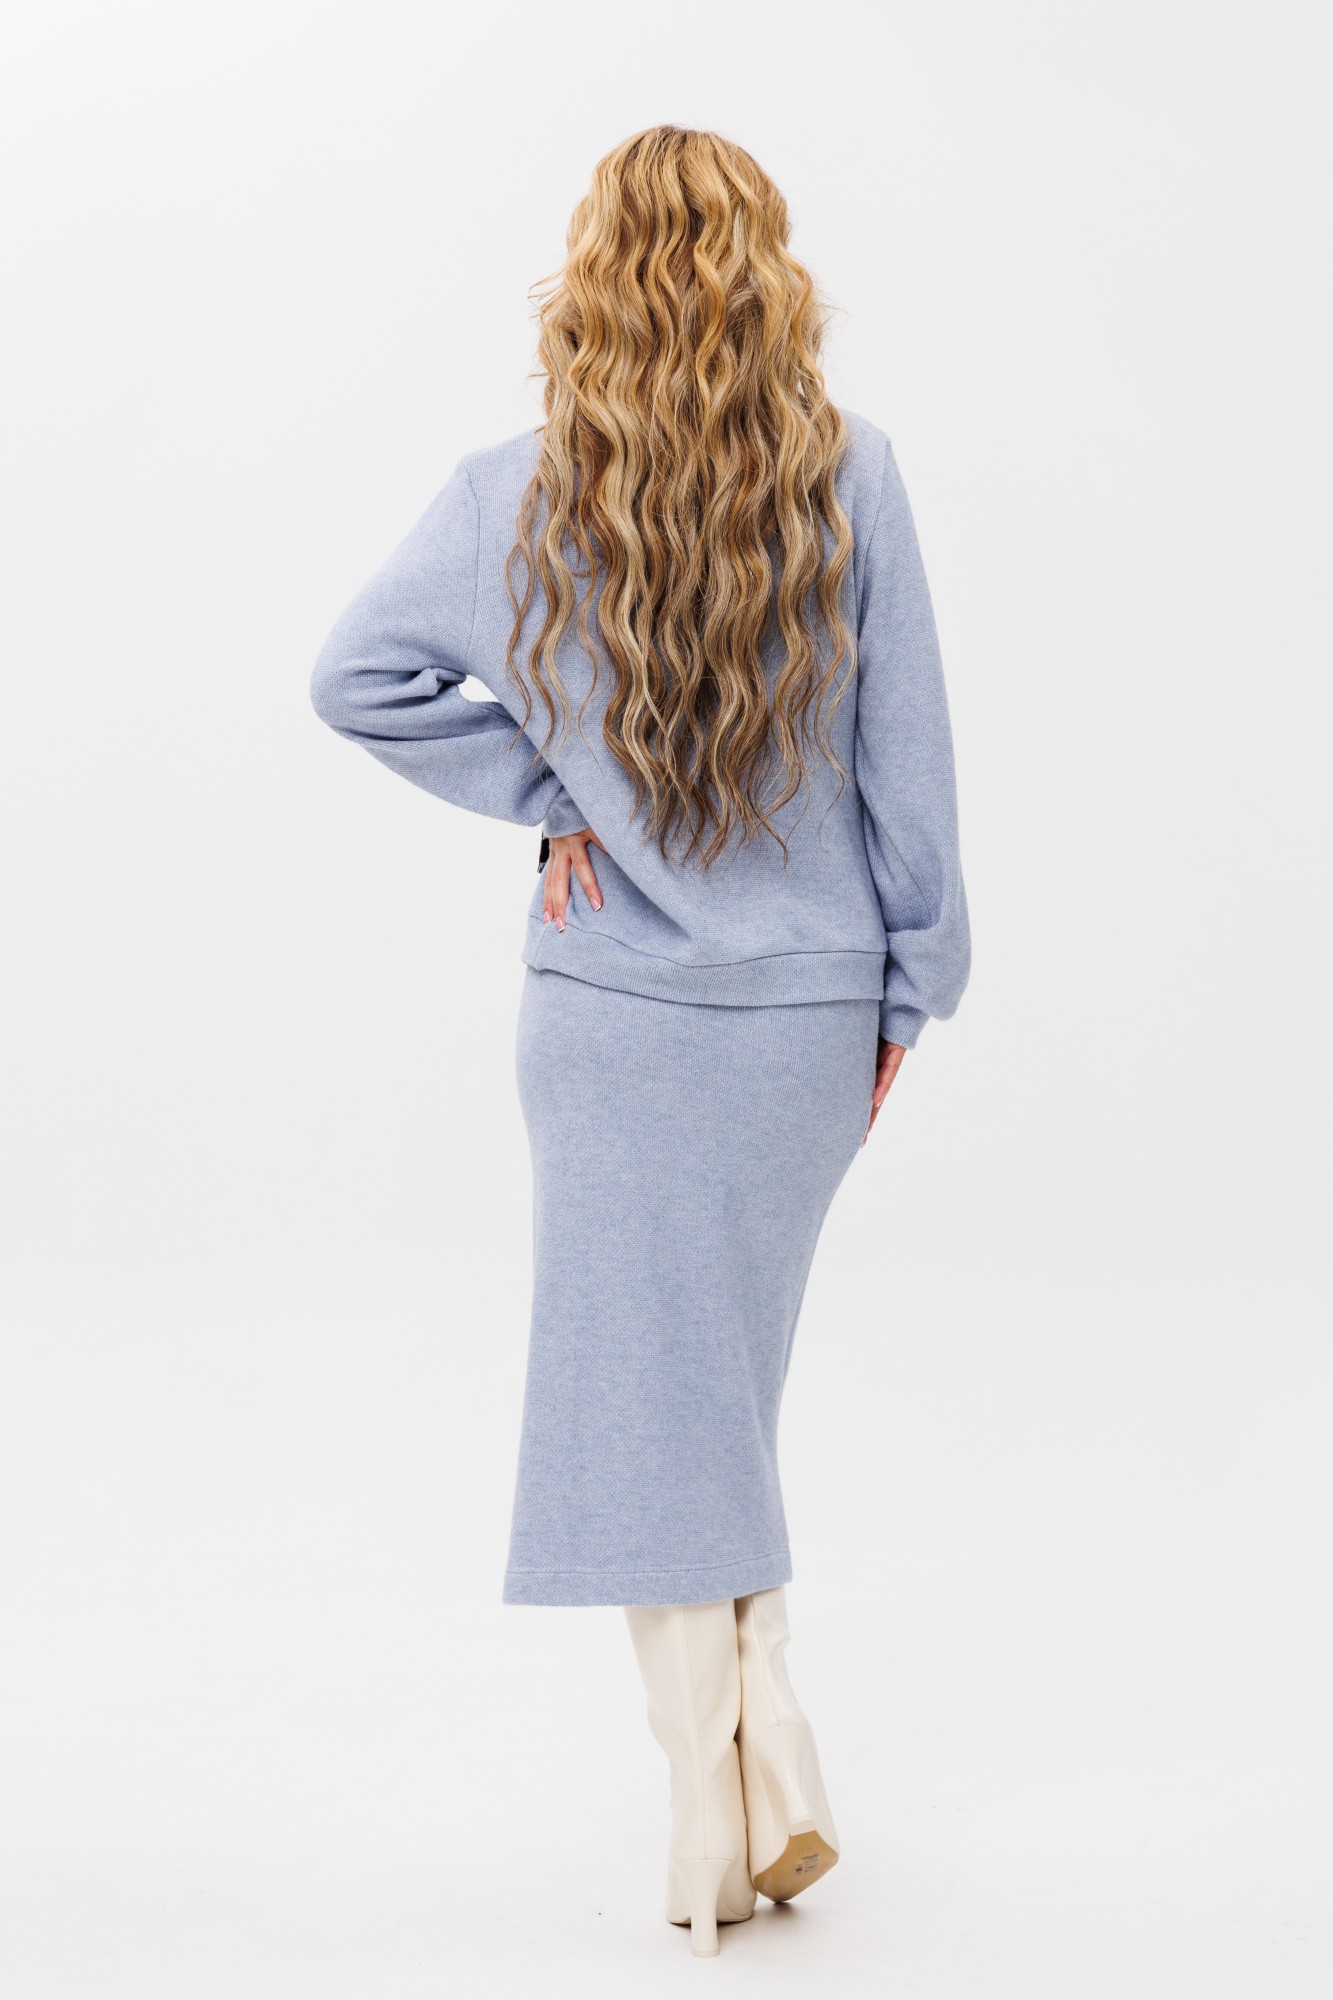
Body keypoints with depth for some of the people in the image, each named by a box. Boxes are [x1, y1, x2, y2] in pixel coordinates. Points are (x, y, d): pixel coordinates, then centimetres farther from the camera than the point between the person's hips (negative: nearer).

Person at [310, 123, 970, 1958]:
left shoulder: (516, 497, -6)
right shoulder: (851, 479, -8)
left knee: (648, 1390, 7)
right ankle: (777, 1743, 13)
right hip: (814, 1001, 1)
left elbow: (356, 676, -1)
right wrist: (912, 978, 6)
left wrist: (539, 795, 2)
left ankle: (709, 1818, 12)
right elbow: (907, 752, -4)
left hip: (612, 1003, -1)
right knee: (728, 1378, 20)